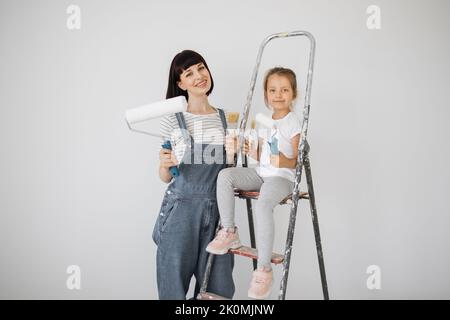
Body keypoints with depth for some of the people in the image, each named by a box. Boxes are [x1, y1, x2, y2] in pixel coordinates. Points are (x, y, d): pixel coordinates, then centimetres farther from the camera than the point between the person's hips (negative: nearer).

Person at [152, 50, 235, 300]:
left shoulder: (225, 118, 8)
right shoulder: (172, 119, -2)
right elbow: (165, 177, 1)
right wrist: (164, 164, -19)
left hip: (217, 210, 3)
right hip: (181, 208, -3)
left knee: (217, 288, 7)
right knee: (175, 285, 7)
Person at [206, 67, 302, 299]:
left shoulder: (293, 123, -4)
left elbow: (297, 161, -7)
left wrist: (284, 162, -28)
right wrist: (251, 152, -2)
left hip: (282, 177, -6)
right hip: (260, 174, 7)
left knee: (262, 205, -35)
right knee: (225, 175, -18)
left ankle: (264, 269, -24)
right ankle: (229, 233, -9)